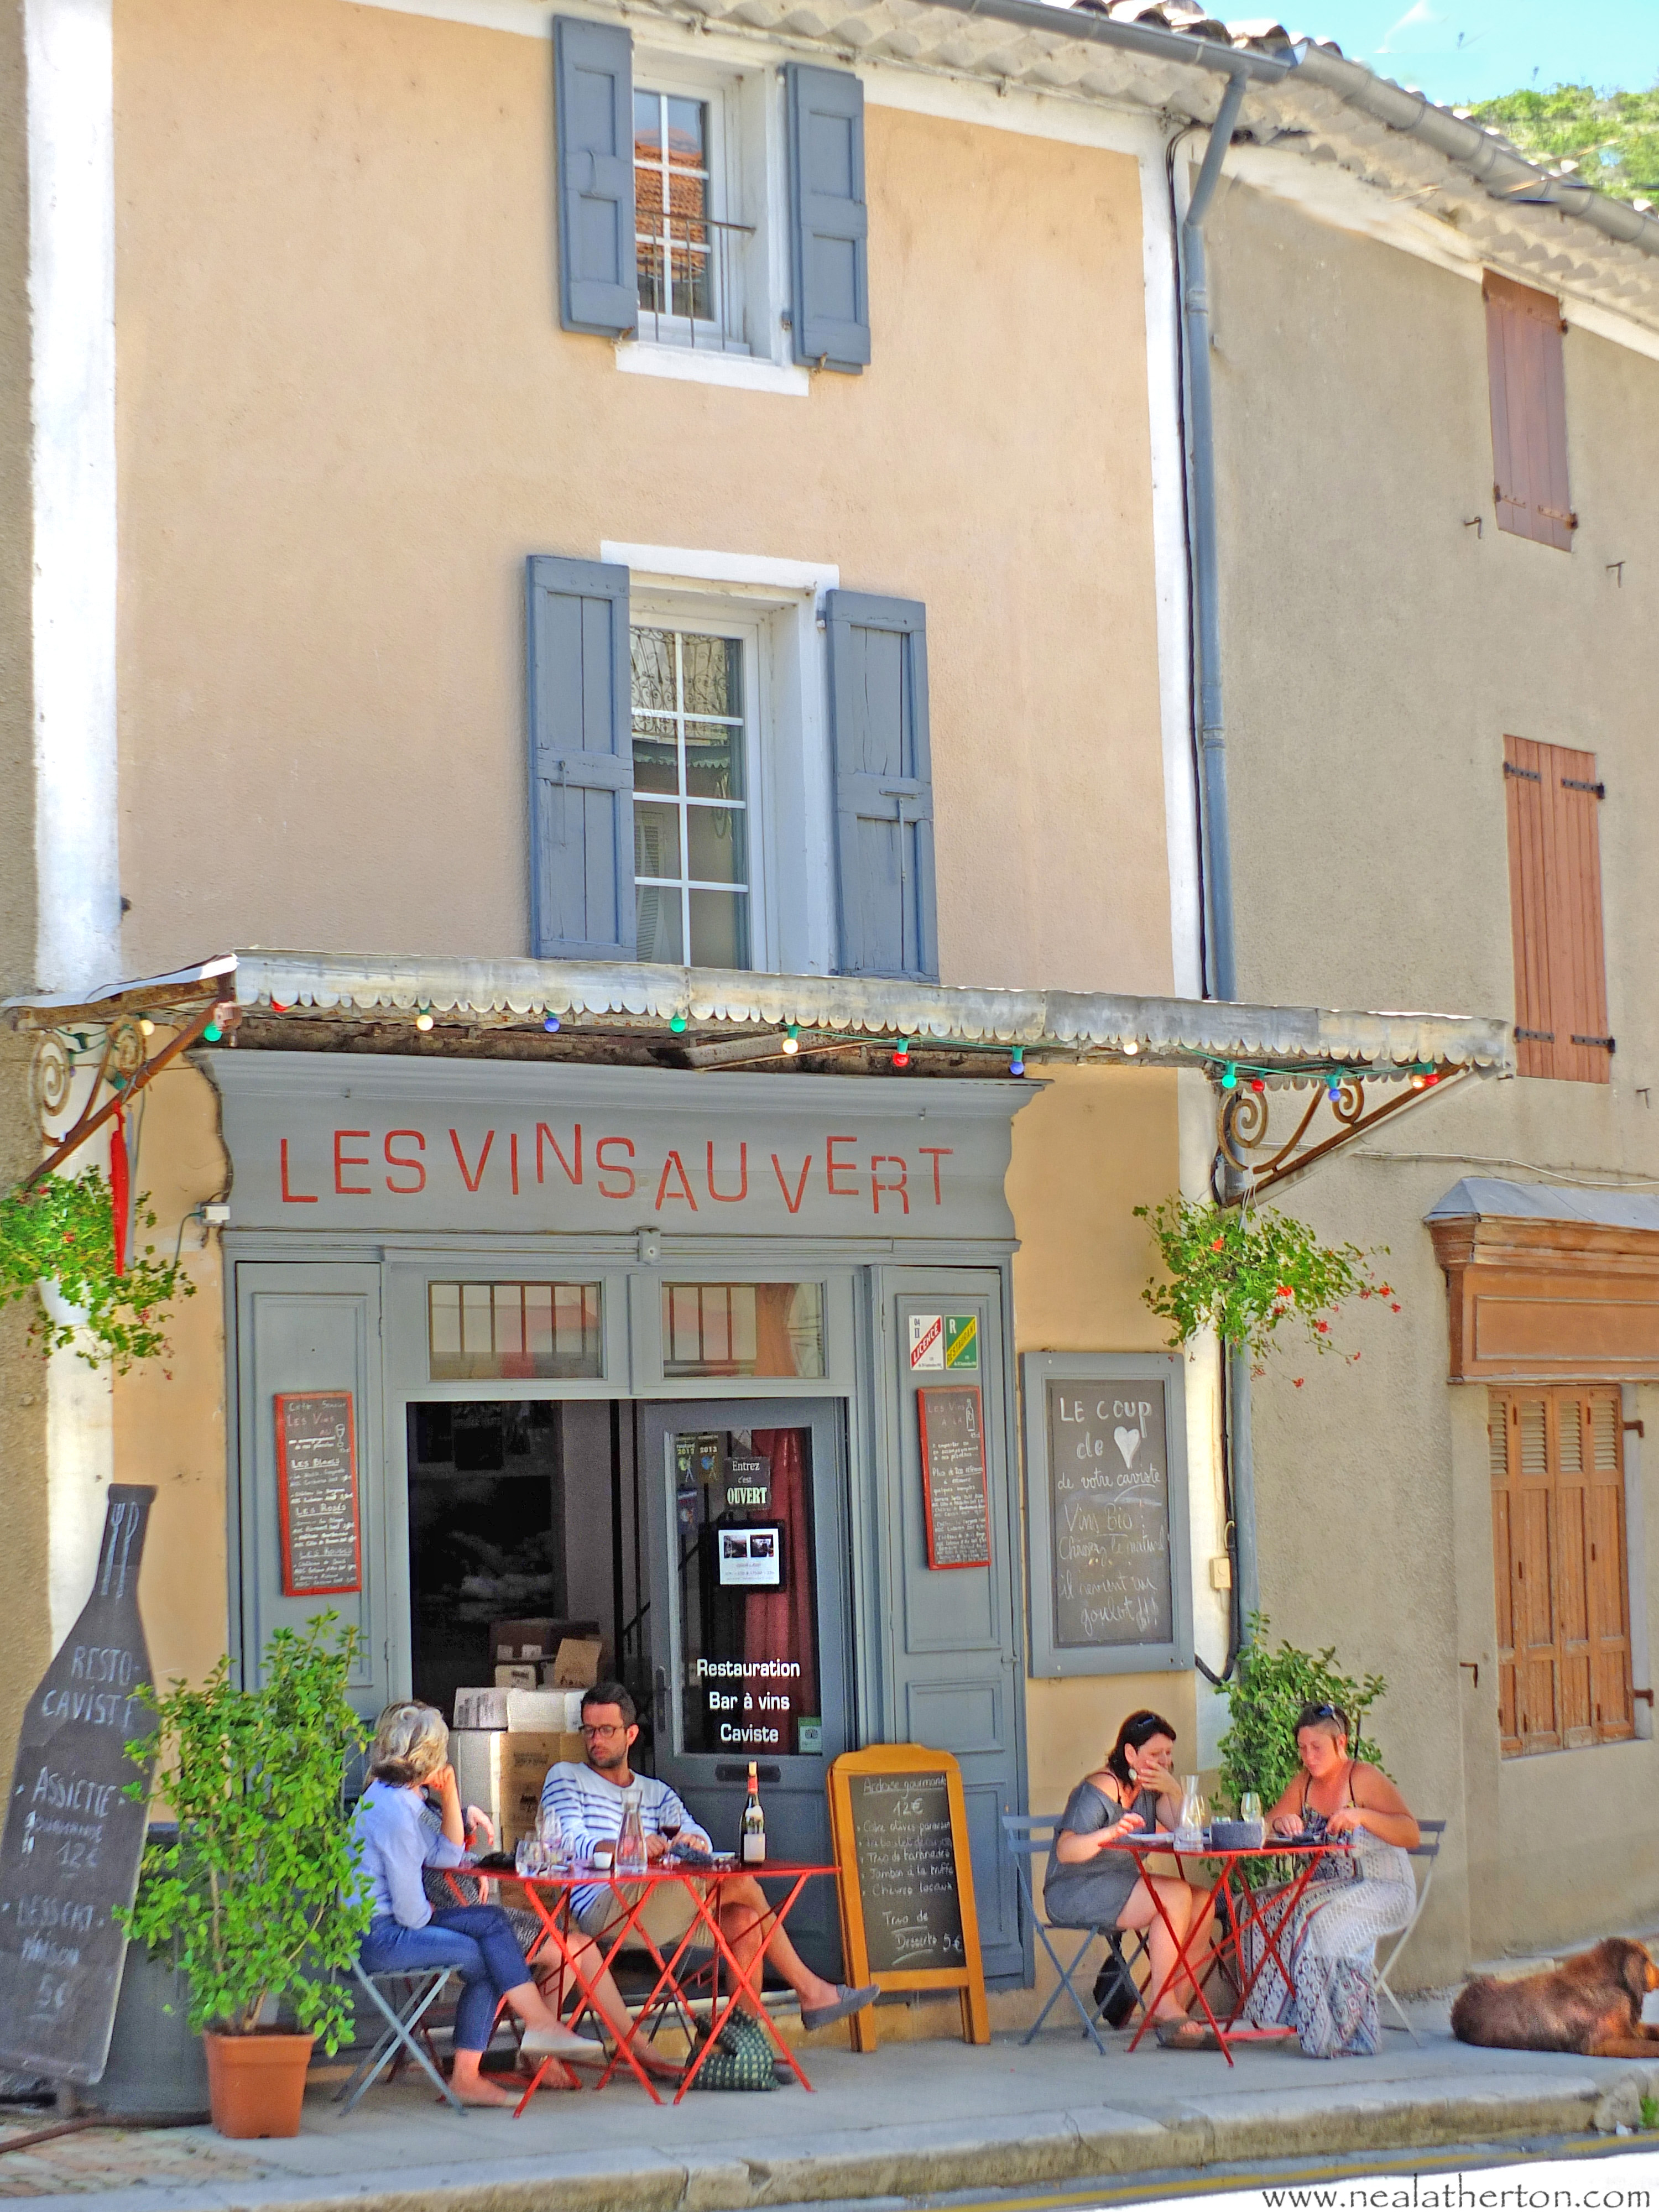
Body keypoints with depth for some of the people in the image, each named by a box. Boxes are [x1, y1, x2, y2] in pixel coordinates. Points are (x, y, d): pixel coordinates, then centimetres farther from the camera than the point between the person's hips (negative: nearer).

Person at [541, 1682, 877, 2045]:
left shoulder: (656, 1793, 27)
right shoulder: (566, 1777, 14)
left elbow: (703, 1843, 11)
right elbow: (570, 1844, -5)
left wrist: (693, 1841, -17)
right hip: (602, 1911, -6)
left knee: (745, 1919, -19)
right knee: (741, 1882, -18)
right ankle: (808, 1990, -8)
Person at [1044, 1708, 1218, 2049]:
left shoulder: (1149, 1789, 9)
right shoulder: (1099, 1791, -16)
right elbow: (1065, 1852, -29)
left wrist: (1174, 1791, -14)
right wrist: (1111, 1833, -46)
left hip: (1122, 1884, 9)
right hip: (1075, 1894, -9)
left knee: (1203, 1901, -12)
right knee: (1176, 1895, -27)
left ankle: (1178, 2006, -12)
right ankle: (1164, 2009, -24)